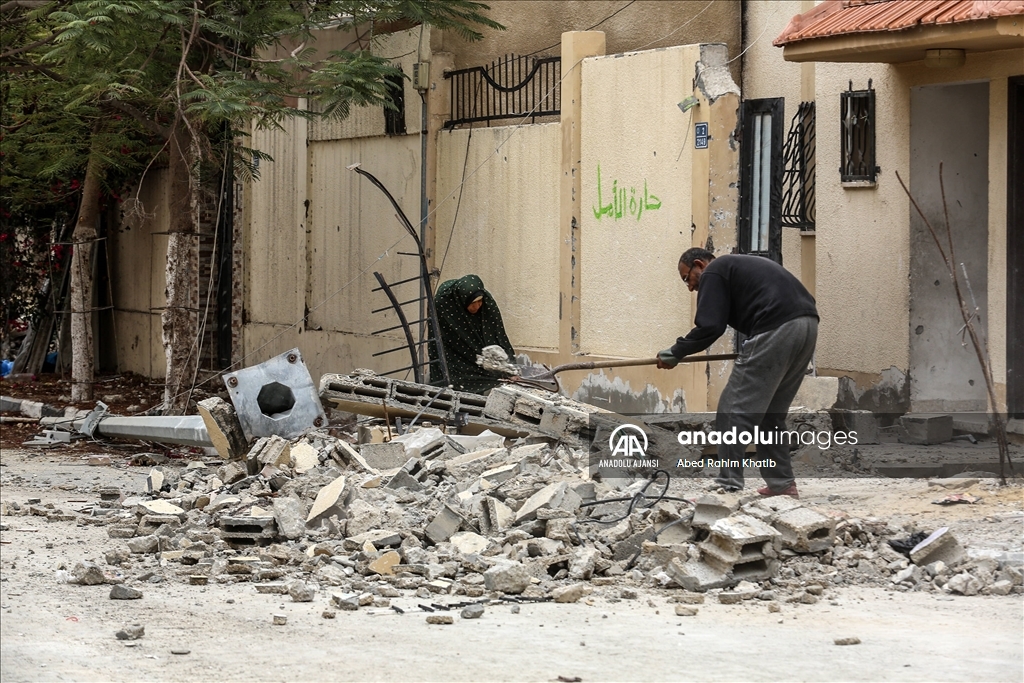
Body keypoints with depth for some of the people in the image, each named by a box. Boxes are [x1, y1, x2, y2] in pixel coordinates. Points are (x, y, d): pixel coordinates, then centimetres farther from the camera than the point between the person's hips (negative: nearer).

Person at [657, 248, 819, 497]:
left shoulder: (713, 273, 6)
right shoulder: (741, 265, 32)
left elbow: (709, 327, -5)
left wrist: (675, 352, 6)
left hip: (776, 330, -9)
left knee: (734, 412, -3)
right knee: (771, 413, 20)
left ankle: (729, 486, -5)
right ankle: (782, 483, 20)